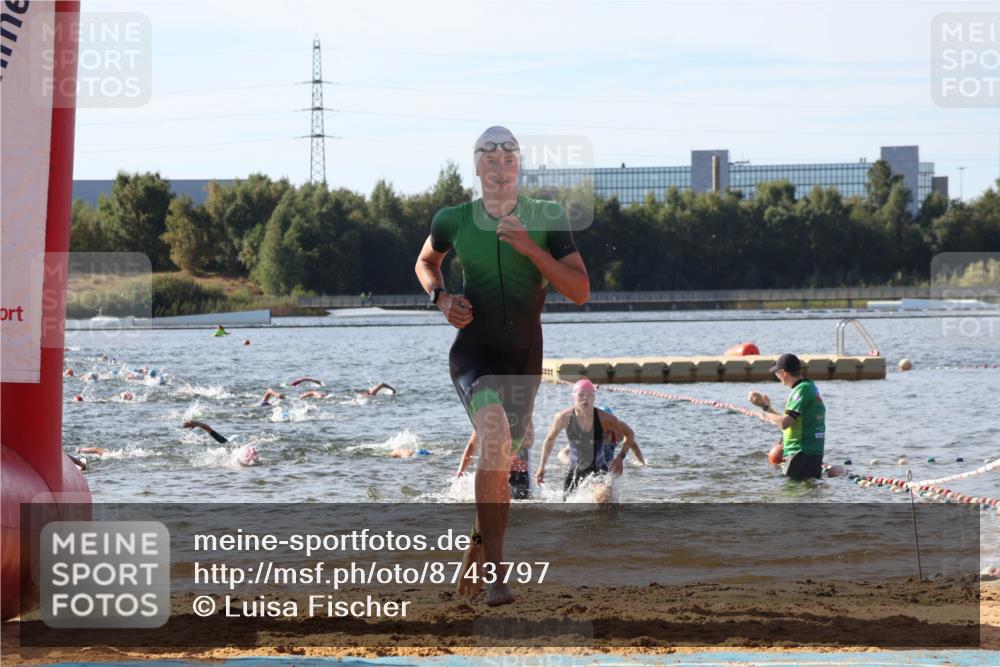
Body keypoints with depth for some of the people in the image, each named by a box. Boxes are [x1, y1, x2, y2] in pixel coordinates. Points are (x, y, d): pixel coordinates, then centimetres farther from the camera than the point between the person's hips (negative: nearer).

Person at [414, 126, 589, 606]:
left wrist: (531, 248, -21)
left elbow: (580, 292, -9)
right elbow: (425, 263, 20)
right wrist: (442, 299, -1)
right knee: (495, 433, -31)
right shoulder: (454, 220, -1)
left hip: (523, 358, 2)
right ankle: (496, 573, -33)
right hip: (473, 351, -2)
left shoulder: (548, 220, -3)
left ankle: (478, 553, 43)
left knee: (498, 468, 13)